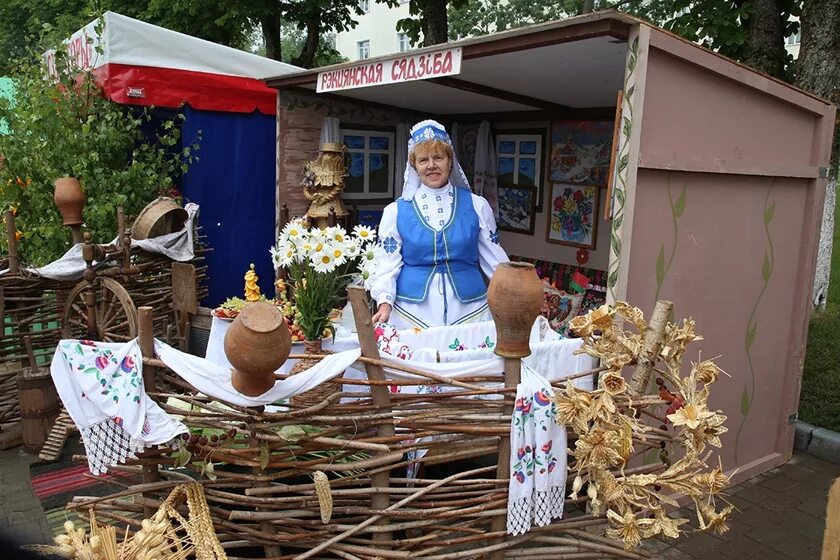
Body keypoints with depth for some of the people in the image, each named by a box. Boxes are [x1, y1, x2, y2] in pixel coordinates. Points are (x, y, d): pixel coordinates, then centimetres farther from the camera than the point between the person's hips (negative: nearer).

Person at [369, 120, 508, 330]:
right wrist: (385, 302, -14)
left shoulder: (476, 205, 5)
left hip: (468, 308, 1)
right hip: (413, 311, -1)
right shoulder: (396, 211, 3)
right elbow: (387, 264, 2)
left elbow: (494, 259, 8)